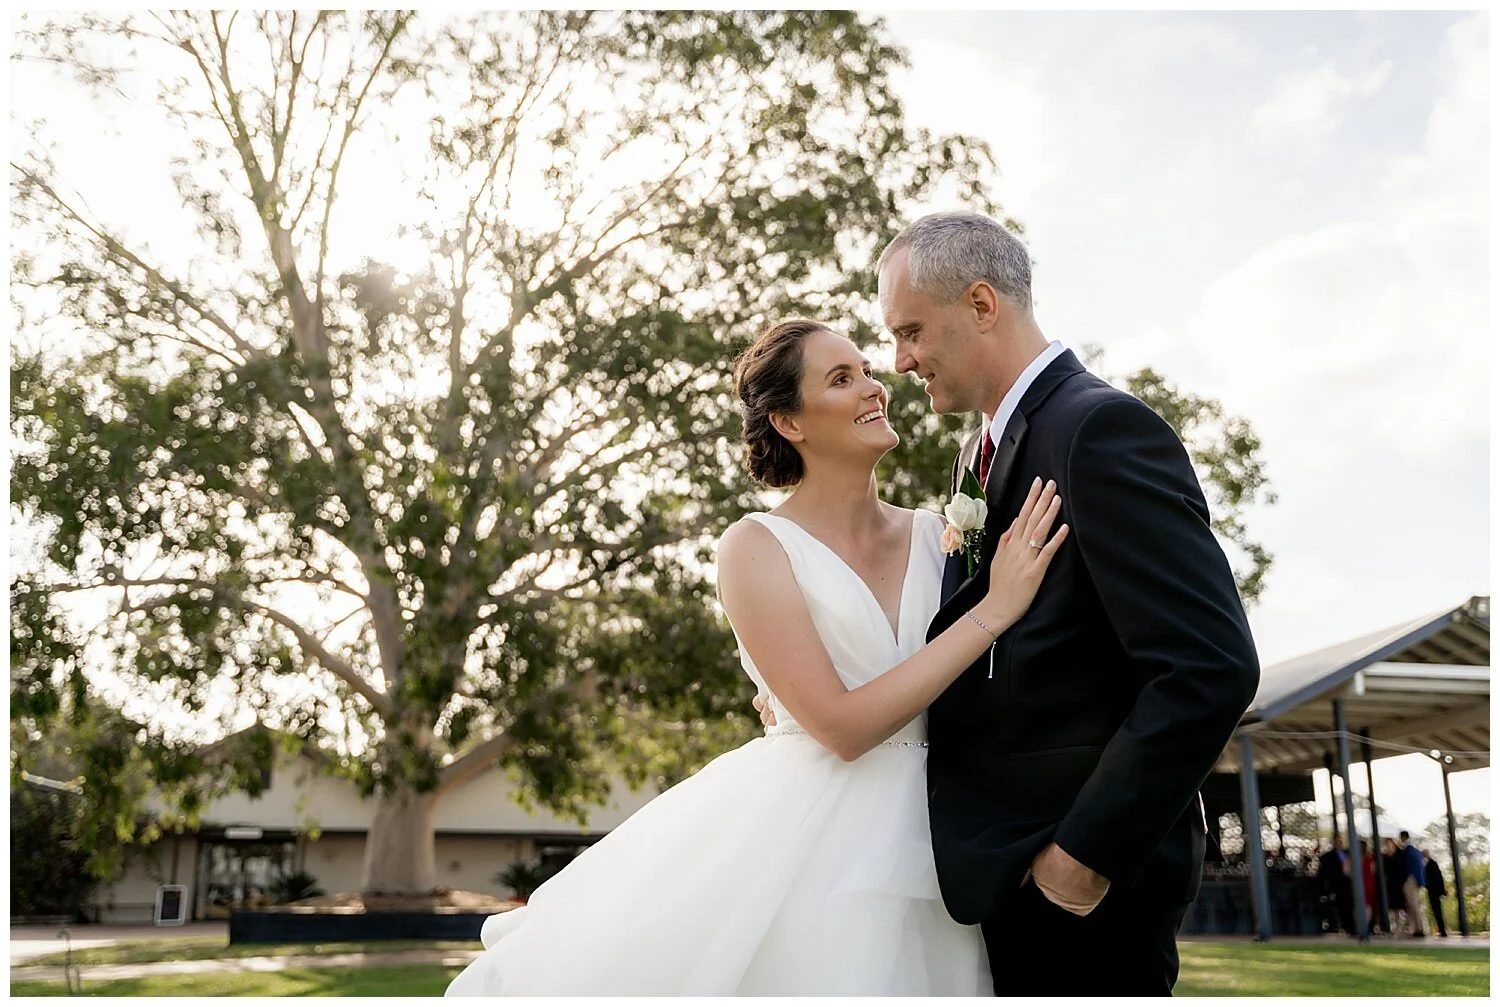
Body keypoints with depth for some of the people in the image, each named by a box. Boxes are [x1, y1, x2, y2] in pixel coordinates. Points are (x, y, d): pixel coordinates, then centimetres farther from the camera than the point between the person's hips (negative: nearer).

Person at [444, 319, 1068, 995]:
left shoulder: (936, 536, 4)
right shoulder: (758, 548, -9)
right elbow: (842, 726, -17)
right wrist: (993, 609, -17)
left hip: (923, 858, 5)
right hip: (800, 852, -4)